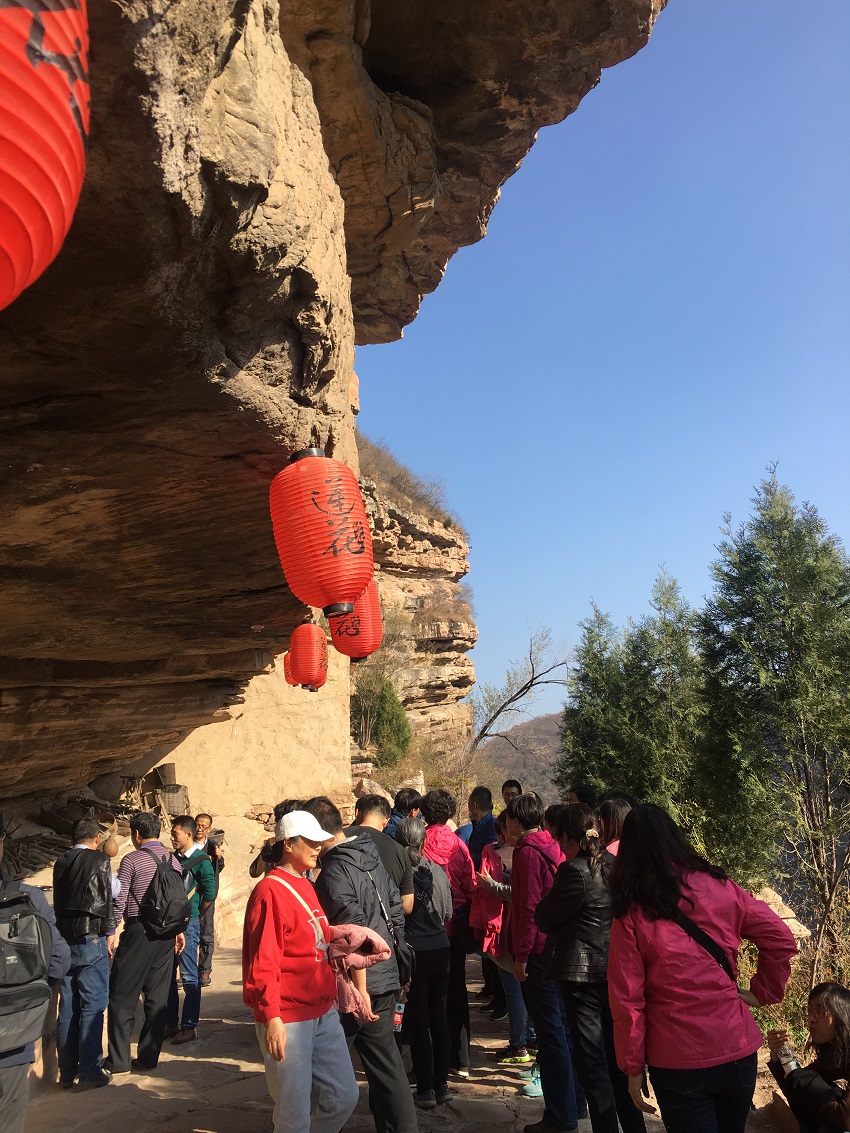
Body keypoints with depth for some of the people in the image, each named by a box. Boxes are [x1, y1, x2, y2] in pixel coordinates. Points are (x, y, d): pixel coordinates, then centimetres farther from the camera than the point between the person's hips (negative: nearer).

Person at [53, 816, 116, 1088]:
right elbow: (105, 899, -9)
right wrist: (110, 933, 0)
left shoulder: (61, 863, 9)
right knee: (93, 1006, 0)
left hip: (65, 940, 6)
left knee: (68, 1007, 11)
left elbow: (58, 902, 14)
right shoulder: (99, 860, -8)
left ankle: (66, 1071, 18)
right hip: (91, 940, -6)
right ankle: (90, 1071, 1)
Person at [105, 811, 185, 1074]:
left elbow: (118, 900, -9)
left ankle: (119, 1061, 7)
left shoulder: (132, 860, -8)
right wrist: (179, 930, 21)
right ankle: (148, 1057, 14)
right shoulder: (174, 860, 8)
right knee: (157, 997, 9)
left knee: (123, 997, 4)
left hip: (138, 932, -5)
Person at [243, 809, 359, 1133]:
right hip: (287, 1019, -8)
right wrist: (271, 1016, -21)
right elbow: (263, 963, -18)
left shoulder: (306, 887, 13)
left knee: (344, 1096, 10)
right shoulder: (270, 891, -14)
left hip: (323, 1012, 8)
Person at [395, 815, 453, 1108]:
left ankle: (426, 1089, 13)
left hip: (412, 951, -3)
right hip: (440, 949, 3)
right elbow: (447, 913, 5)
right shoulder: (437, 870, -5)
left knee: (417, 1021, 8)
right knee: (439, 1017, 15)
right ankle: (441, 1084, 23)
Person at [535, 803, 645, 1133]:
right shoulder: (614, 865, 2)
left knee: (591, 1060, 5)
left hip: (582, 974, -7)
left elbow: (544, 919, -12)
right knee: (617, 1056, 19)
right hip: (616, 969, 7)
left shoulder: (574, 870, -19)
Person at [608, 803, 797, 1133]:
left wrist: (633, 1068, 1)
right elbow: (782, 940, -1)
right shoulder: (719, 888, -2)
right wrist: (763, 991, 10)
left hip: (677, 1064, -4)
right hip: (738, 1051, 4)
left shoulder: (631, 911, -9)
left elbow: (626, 999, -8)